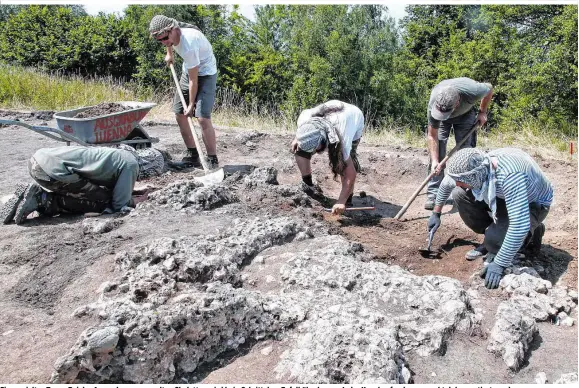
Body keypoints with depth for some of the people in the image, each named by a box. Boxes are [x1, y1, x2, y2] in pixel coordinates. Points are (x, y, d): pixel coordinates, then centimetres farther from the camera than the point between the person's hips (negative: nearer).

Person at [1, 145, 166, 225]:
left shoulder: (119, 154, 21)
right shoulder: (131, 164, -6)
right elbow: (120, 204, -3)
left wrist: (127, 192, 21)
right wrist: (134, 203, 15)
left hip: (39, 158, 9)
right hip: (52, 168, -9)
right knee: (103, 202, -1)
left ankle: (39, 194, 10)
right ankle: (43, 199, -6)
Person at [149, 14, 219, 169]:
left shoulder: (188, 46, -34)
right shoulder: (170, 33, -12)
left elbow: (193, 80, -26)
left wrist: (191, 104, -18)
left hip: (205, 73, -9)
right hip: (188, 71, 9)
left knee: (202, 117, -21)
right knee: (179, 114, 6)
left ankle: (213, 161, -11)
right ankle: (193, 156, 14)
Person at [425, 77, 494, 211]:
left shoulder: (472, 91, -41)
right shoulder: (433, 103, -39)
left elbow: (489, 88, -12)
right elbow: (432, 136, -27)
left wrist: (483, 112, -4)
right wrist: (434, 161, -31)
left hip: (465, 114, 1)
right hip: (441, 121, 0)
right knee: (437, 151, -12)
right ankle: (433, 195, -7)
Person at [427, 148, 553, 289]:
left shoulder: (509, 175, -42)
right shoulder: (476, 166, -19)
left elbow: (520, 226, -43)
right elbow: (445, 184, 3)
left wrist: (499, 264, -36)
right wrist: (436, 213, 12)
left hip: (534, 204, -6)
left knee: (494, 238, -31)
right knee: (459, 194, -10)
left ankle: (532, 232, 3)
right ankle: (492, 238, 6)